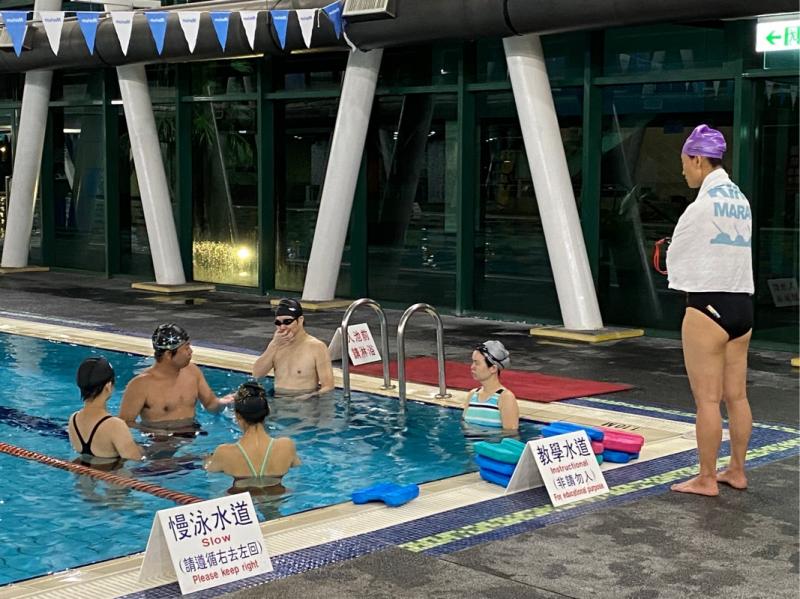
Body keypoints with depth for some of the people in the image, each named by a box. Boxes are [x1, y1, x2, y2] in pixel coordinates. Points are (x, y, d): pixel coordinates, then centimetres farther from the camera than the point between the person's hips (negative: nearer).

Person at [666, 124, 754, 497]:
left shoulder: (704, 203, -14)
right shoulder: (740, 200, 11)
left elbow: (677, 258, -5)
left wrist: (678, 269, 16)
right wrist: (694, 266, 12)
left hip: (709, 305, -8)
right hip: (742, 303, 8)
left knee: (707, 398, -2)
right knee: (736, 395, 13)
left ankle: (706, 479, 4)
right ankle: (737, 471, 22)